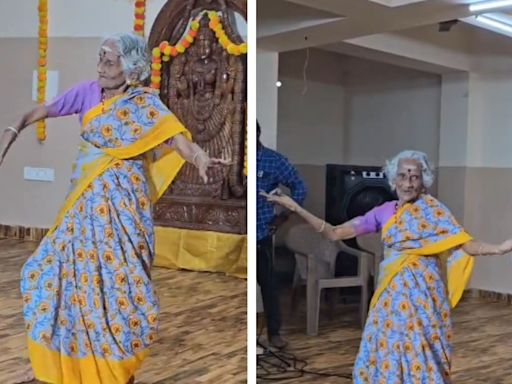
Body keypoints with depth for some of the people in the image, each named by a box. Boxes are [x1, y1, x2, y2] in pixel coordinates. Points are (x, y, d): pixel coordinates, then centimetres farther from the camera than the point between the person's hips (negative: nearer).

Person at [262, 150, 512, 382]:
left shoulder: (434, 210, -1)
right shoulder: (382, 212, 5)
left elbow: (466, 245, -7)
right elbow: (334, 233, 3)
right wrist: (296, 208, -3)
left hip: (424, 294, -2)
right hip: (392, 295, 2)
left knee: (422, 354, 1)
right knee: (388, 352, 5)